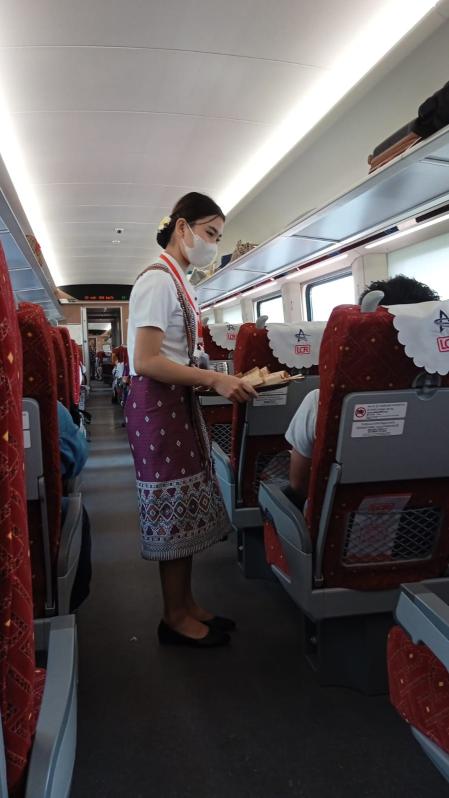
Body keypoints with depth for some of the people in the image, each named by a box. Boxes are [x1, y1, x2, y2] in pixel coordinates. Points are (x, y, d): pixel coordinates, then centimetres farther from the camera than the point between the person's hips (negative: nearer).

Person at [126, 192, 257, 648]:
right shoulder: (158, 280, -14)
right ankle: (175, 618, 17)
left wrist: (217, 377, 8)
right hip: (157, 405, -10)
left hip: (177, 402, 10)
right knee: (173, 510, 0)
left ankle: (186, 604, 28)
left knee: (185, 507, 14)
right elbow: (146, 362, -21)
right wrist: (215, 380, -21)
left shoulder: (177, 281, 15)